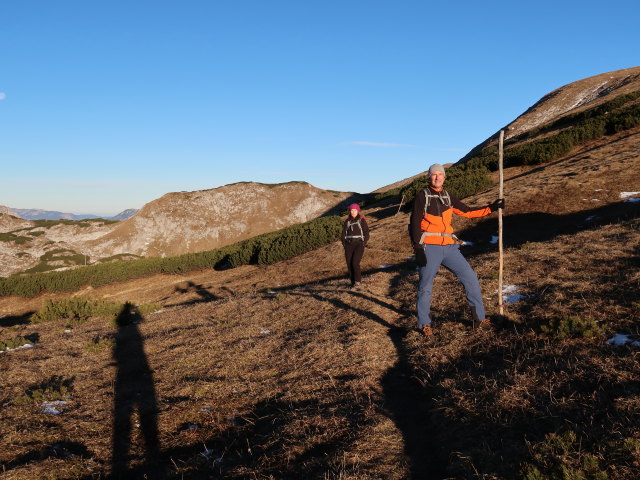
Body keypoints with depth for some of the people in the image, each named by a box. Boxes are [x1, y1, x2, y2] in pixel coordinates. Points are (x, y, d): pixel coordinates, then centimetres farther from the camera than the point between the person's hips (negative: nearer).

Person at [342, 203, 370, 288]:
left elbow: (366, 233, 0)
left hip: (359, 244, -4)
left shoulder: (362, 220, 1)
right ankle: (353, 281, 11)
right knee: (349, 264, -2)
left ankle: (357, 280, -1)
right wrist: (344, 244, 3)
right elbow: (343, 233, 15)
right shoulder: (347, 222, 11)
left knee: (355, 263, -17)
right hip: (349, 245, 4)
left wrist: (364, 244, -9)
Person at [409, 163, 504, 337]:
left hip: (449, 247, 5)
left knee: (470, 278, 2)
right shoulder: (422, 196, -2)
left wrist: (491, 208, 9)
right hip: (429, 248, -5)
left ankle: (480, 319, 13)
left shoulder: (448, 197, 14)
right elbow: (415, 223, -6)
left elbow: (467, 212, 17)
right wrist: (418, 248, -14)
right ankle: (424, 324, 16)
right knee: (425, 287, 0)